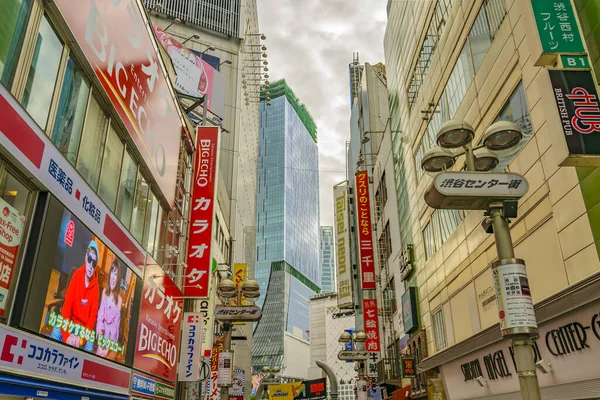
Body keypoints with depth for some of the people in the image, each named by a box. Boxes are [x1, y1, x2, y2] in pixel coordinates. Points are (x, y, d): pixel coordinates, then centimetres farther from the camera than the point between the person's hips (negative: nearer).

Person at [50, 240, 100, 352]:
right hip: (71, 322, 2)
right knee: (54, 335, -25)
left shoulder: (96, 285, -11)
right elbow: (67, 304, -11)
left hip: (85, 327, -2)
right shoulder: (77, 275, -9)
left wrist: (82, 338, -24)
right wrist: (66, 335, -22)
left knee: (89, 347, -28)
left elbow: (93, 316, -10)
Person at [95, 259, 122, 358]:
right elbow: (100, 317, -4)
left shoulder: (119, 299, -9)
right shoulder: (104, 291, 0)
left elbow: (116, 327, -8)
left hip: (111, 336, -2)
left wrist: (108, 348, -18)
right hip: (101, 334, 2)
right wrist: (99, 344, -15)